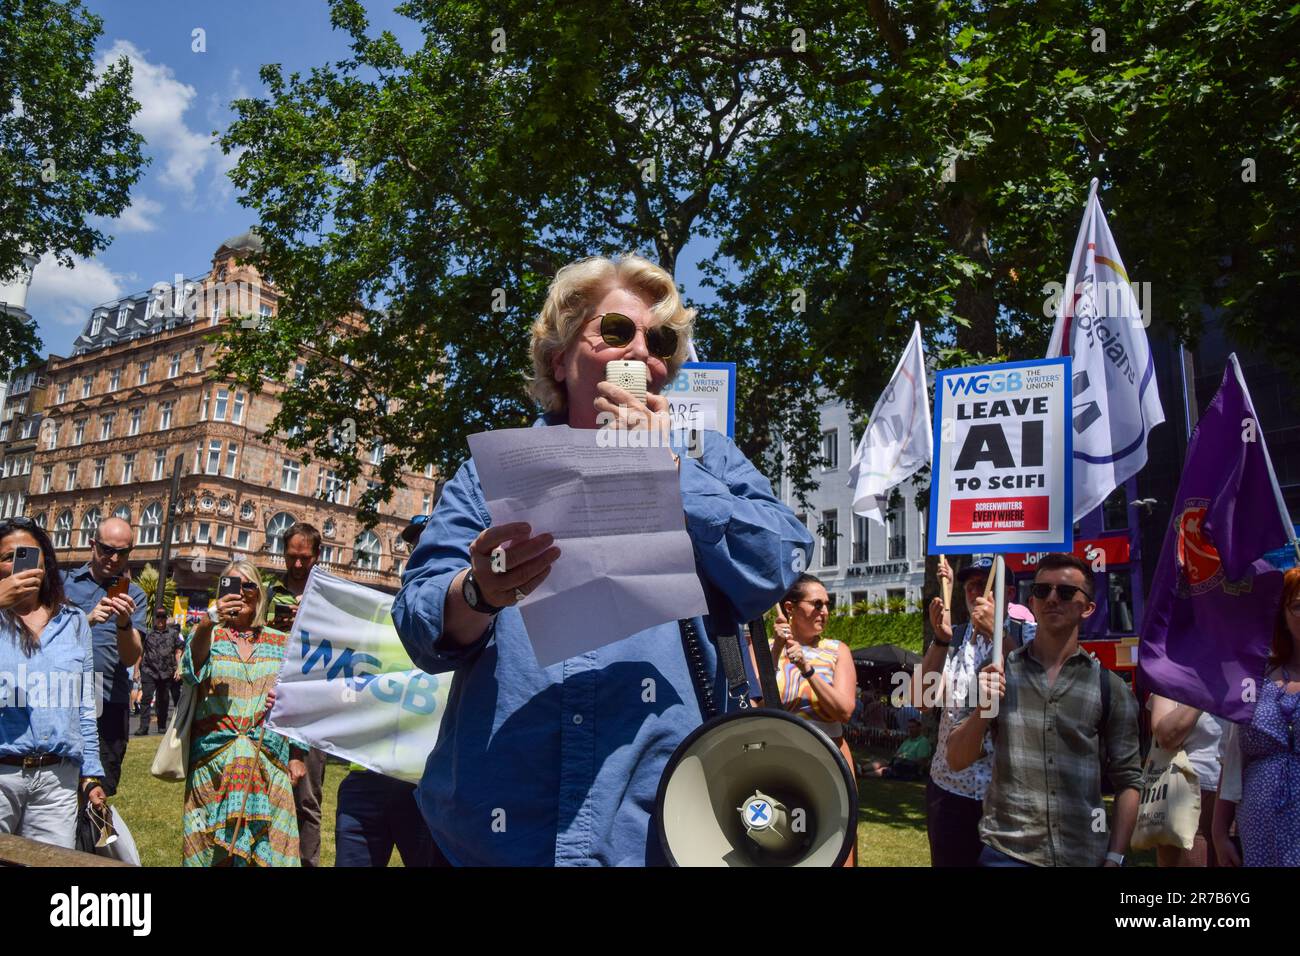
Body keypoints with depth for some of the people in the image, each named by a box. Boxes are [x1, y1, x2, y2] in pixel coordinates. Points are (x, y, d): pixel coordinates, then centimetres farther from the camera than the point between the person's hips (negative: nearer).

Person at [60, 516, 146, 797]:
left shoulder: (133, 595, 7)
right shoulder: (63, 581, 8)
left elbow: (131, 658, -2)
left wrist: (124, 624, -21)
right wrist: (88, 620, -19)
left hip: (109, 705, 0)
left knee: (100, 794, 4)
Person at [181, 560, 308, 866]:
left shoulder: (281, 643, 10)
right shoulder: (209, 635, 4)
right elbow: (191, 669, -18)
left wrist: (297, 756, 7)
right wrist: (209, 623, -35)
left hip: (269, 762, 1)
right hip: (213, 762, -1)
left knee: (264, 845, -1)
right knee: (210, 843, 0)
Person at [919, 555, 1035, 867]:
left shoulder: (1028, 634, 2)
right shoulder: (951, 638, 9)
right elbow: (923, 699, -5)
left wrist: (997, 633, -21)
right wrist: (940, 640, -16)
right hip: (950, 784, 3)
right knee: (949, 861, 9)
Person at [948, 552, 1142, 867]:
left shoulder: (1109, 685, 1)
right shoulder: (998, 672, 0)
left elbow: (1128, 779, 2)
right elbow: (957, 761, -1)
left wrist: (1114, 858, -5)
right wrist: (983, 708, -17)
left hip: (1085, 855, 1)